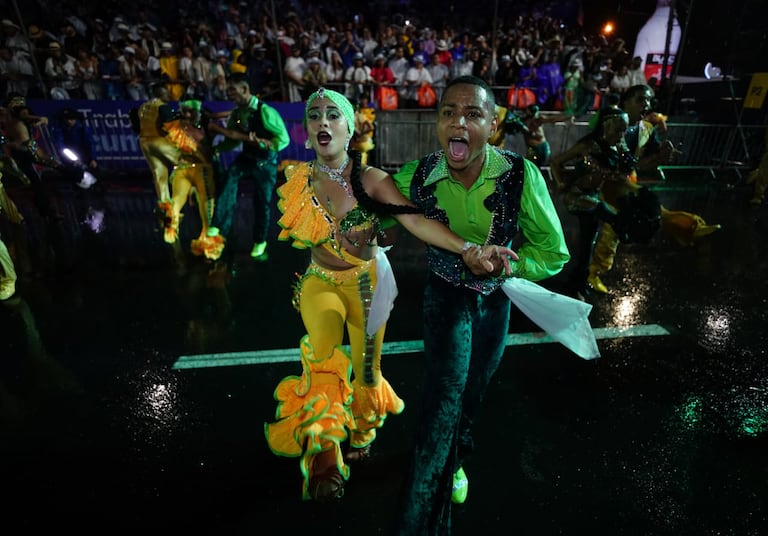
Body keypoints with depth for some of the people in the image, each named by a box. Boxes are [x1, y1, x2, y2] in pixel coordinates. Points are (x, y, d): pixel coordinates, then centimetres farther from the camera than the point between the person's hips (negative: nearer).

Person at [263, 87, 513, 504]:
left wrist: (467, 250, -43)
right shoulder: (297, 181, -7)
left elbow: (418, 221, -29)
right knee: (324, 358, -25)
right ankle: (324, 452, -3)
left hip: (367, 284, -1)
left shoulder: (371, 179, -17)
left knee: (366, 368, 13)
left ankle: (361, 433, 44)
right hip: (320, 283, 1)